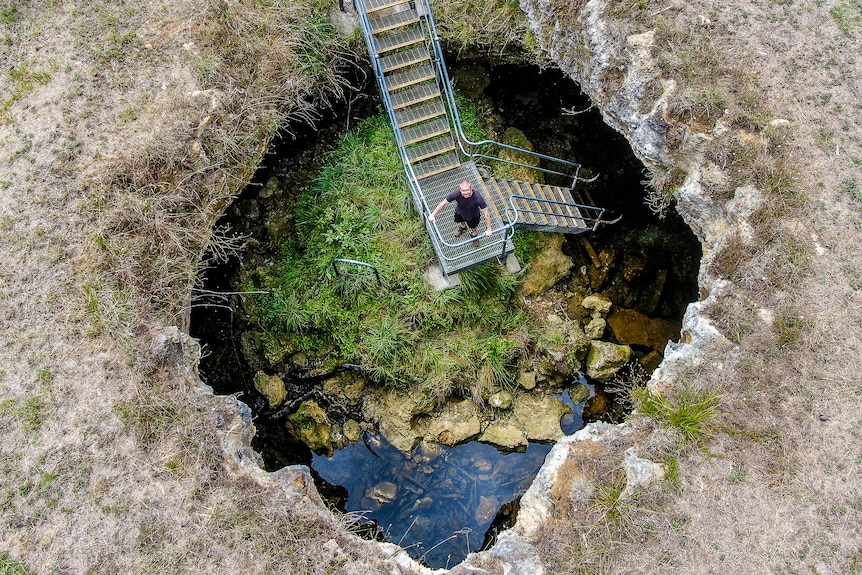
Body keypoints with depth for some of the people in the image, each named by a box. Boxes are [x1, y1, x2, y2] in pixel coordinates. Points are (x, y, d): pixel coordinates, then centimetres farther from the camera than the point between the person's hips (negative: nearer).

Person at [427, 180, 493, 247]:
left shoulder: (478, 198, -43)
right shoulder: (457, 194, -40)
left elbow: (486, 213, -33)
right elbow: (443, 203, -27)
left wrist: (489, 229, -29)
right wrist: (432, 214, -22)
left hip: (473, 216, -2)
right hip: (460, 213, 2)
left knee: (474, 229, 19)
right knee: (461, 222, 32)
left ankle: (474, 235, 56)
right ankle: (462, 226, 70)